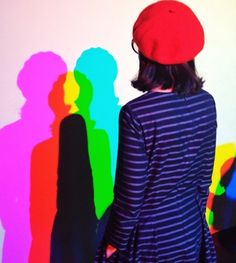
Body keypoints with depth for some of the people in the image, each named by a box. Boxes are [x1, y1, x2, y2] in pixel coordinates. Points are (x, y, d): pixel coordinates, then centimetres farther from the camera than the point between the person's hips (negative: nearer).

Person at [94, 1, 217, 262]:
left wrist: (115, 241, -4)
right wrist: (194, 215, 16)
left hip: (149, 235, -4)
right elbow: (205, 175, 1)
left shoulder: (136, 114, -27)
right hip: (189, 228, 5)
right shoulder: (206, 103, -10)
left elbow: (131, 194, -20)